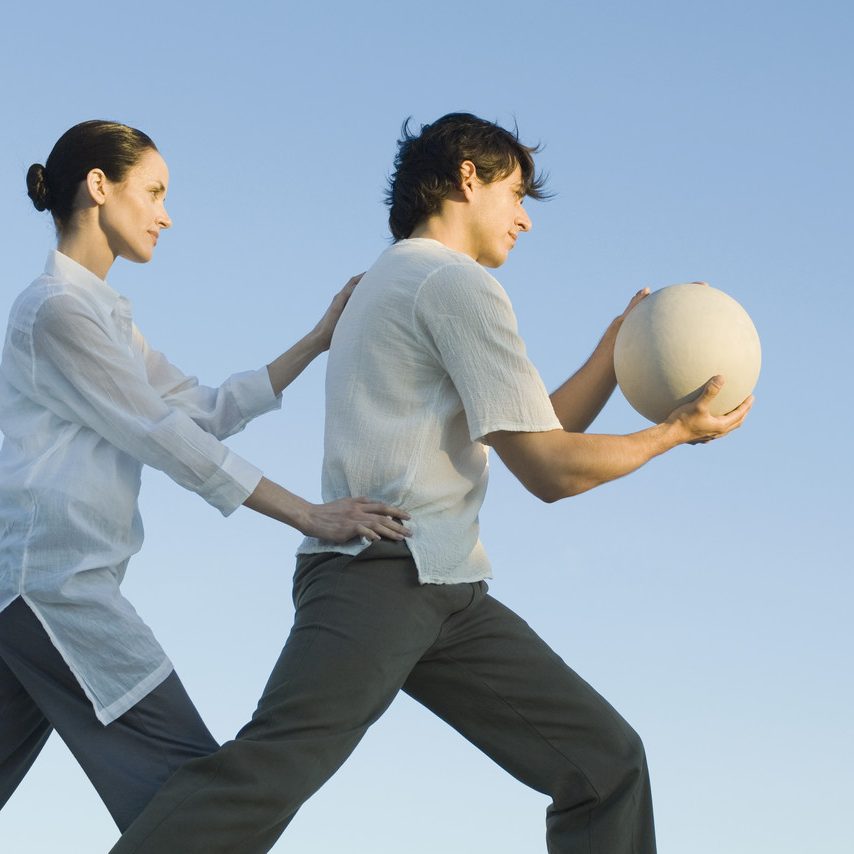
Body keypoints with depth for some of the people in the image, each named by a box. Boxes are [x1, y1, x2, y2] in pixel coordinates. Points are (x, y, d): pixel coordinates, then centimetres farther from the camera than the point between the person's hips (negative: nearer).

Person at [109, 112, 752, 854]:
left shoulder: (394, 283, 28)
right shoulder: (458, 282, -2)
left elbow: (534, 431, 30)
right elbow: (549, 470, -6)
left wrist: (619, 343, 25)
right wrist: (676, 431, 6)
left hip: (445, 595, 10)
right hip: (381, 574, -10)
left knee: (605, 759, 1)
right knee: (277, 764, -27)